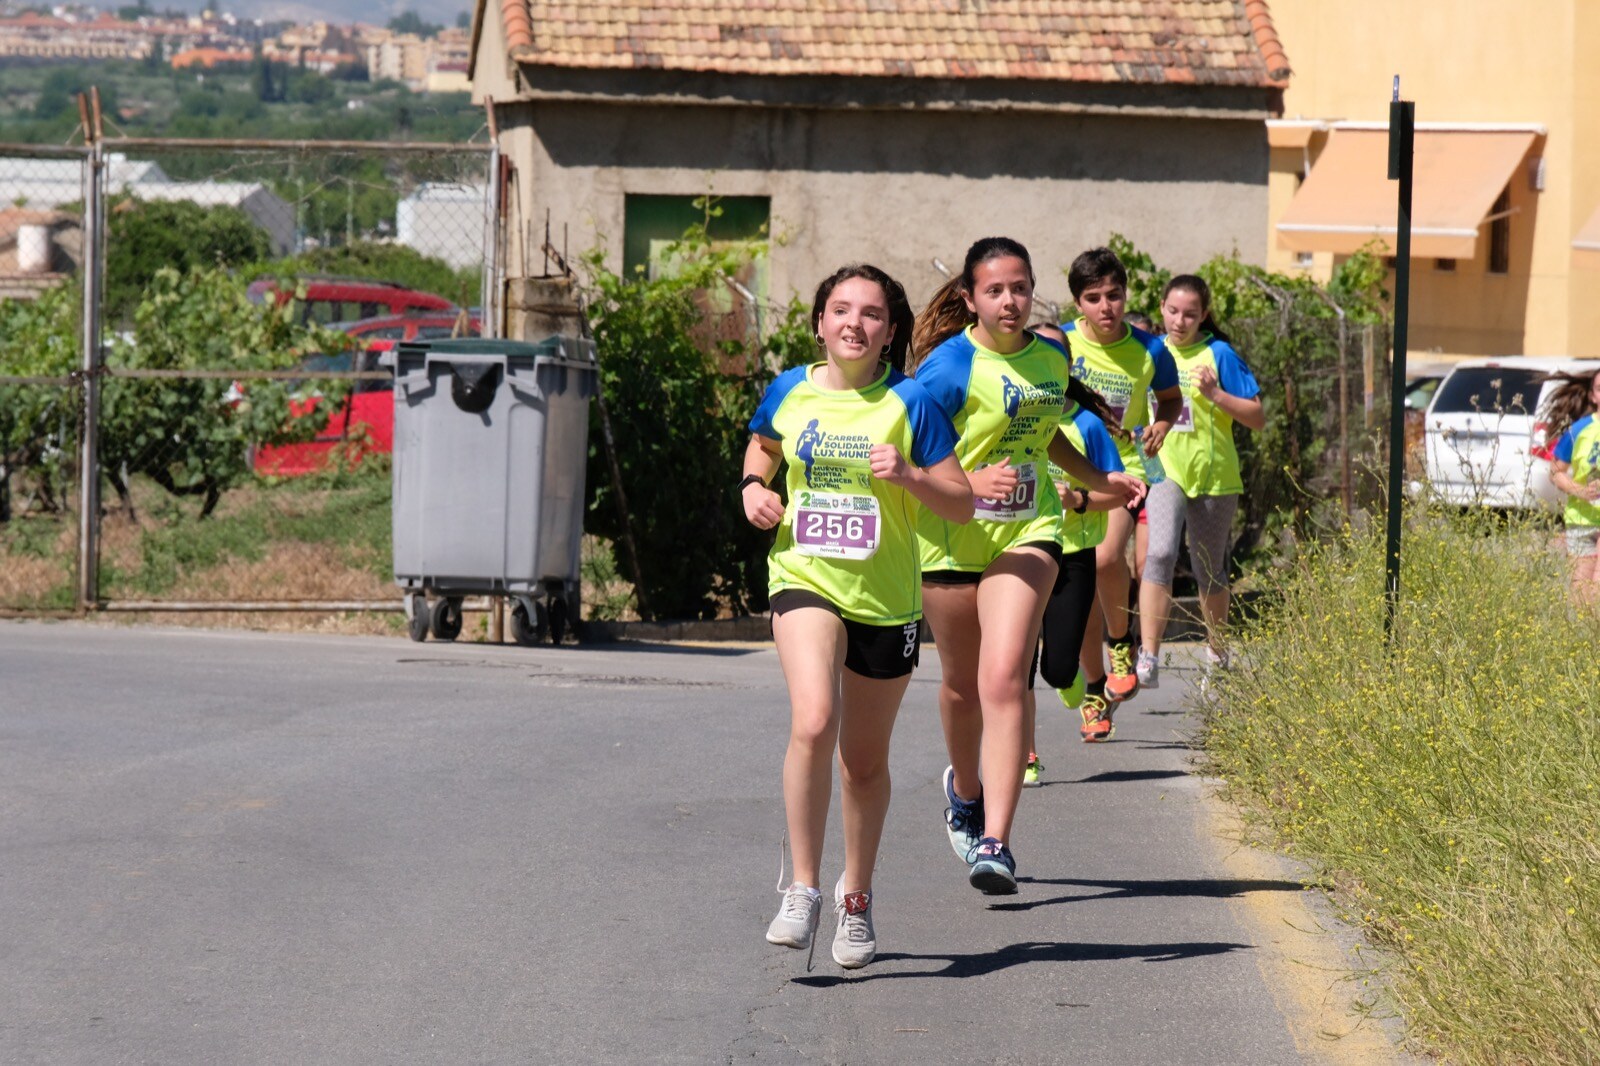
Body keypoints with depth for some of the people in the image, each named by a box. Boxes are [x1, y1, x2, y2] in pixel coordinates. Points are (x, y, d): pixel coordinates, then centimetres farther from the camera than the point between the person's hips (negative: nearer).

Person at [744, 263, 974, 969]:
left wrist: (907, 475, -21)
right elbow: (763, 444, 26)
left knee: (866, 759, 13)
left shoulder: (910, 403, -5)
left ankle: (856, 897, 35)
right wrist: (753, 485, 6)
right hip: (805, 580, 0)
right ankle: (802, 890, -15)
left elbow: (962, 505, -4)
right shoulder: (789, 392, 2)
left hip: (886, 599, 0)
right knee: (813, 723, -26)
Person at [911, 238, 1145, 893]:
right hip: (952, 537, -2)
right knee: (961, 683, 14)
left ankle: (995, 841, -21)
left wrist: (1099, 480, 27)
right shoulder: (948, 366, -11)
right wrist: (970, 482, -29)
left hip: (1027, 532, 2)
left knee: (1003, 677, -17)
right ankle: (965, 788, 46)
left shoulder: (1051, 359, 6)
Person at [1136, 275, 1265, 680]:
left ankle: (1217, 656, 32)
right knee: (1160, 553, -22)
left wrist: (1215, 394, -19)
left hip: (1213, 476, -2)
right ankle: (1148, 657, -27)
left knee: (1209, 571, 10)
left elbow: (1257, 418, -6)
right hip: (1165, 473, 2)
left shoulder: (1218, 354, -5)